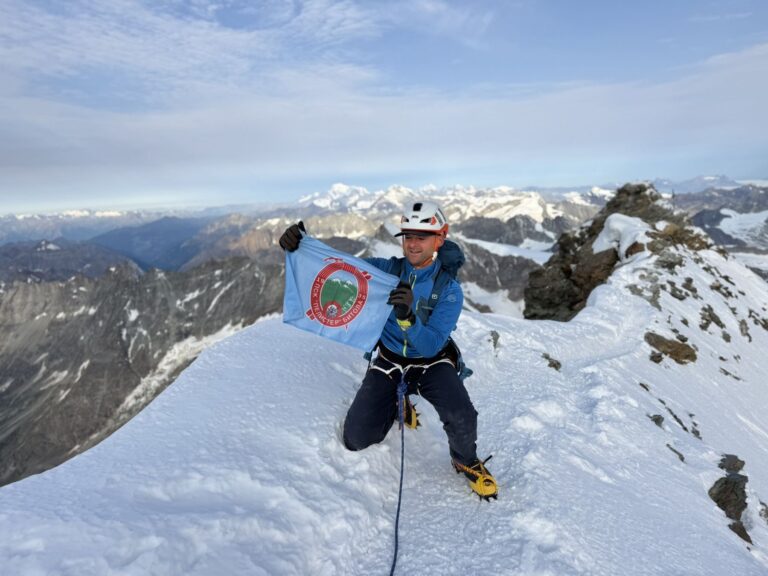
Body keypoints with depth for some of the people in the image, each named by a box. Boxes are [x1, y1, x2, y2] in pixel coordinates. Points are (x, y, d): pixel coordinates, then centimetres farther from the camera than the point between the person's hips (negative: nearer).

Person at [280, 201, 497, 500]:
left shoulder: (449, 290, -18)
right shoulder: (388, 269, -12)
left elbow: (431, 345, -26)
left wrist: (407, 317, -46)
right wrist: (301, 246, -29)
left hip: (431, 363, -2)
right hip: (388, 361, 2)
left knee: (461, 418, -29)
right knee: (355, 439, -3)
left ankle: (466, 461, 8)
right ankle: (397, 406, 28)